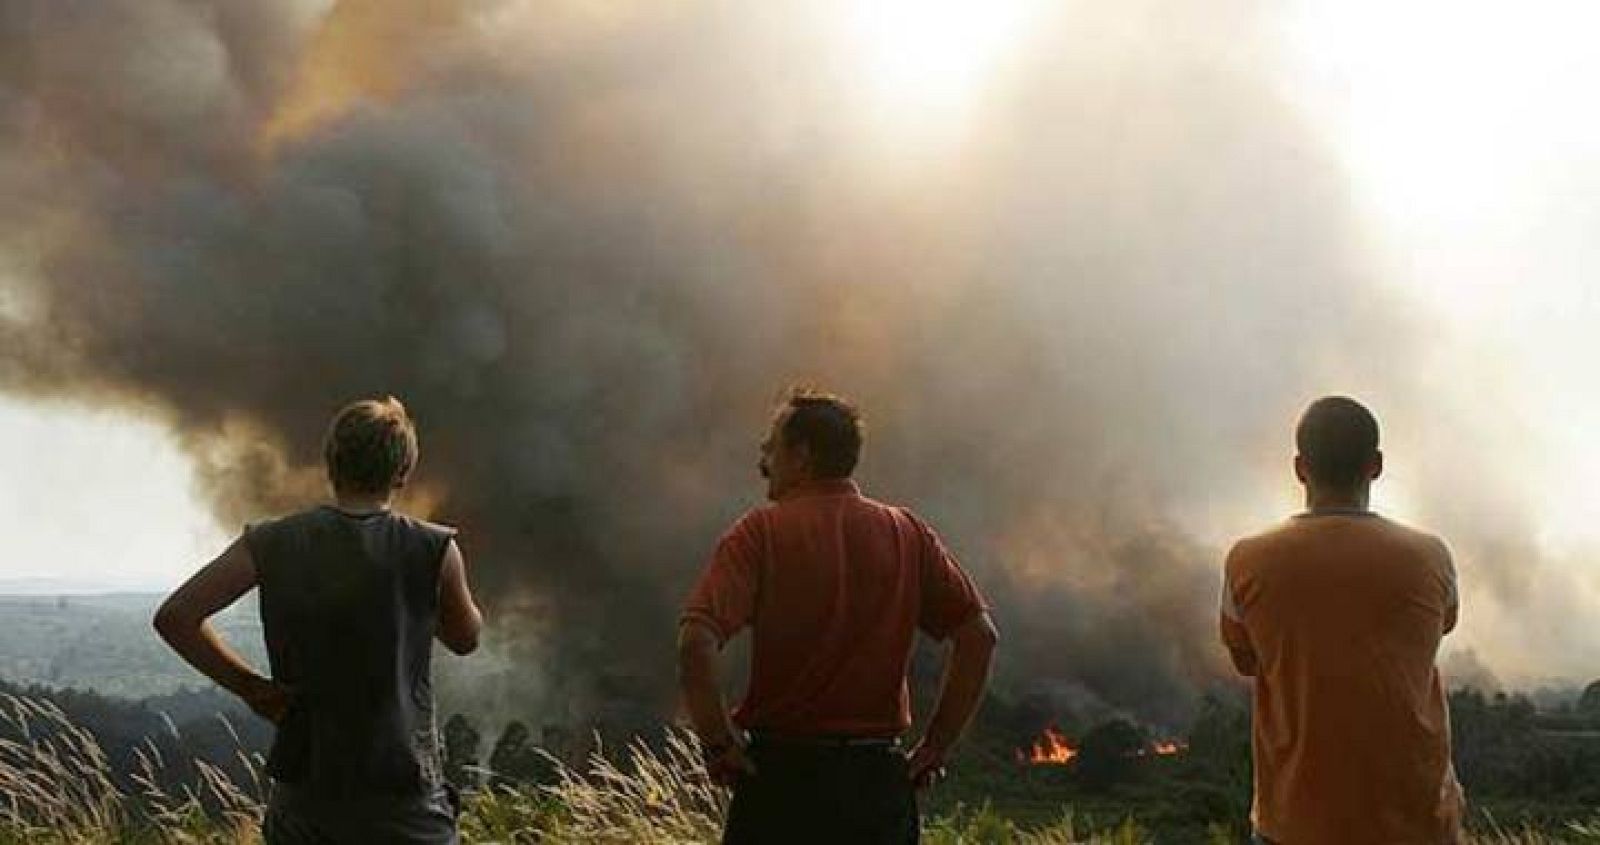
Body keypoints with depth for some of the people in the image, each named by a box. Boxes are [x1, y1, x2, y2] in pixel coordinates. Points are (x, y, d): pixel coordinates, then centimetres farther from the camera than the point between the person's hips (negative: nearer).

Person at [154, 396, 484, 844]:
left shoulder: (272, 545, -3)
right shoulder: (433, 550, -9)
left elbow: (174, 617, -5)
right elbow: (465, 638, 8)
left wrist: (250, 686, 1)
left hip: (302, 799, 3)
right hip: (404, 800, -3)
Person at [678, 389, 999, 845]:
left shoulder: (761, 532, -6)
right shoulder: (908, 533, 5)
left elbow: (696, 644, -18)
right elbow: (979, 634, 0)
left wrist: (719, 744, -7)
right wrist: (935, 747, 4)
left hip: (780, 774, -3)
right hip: (880, 780, 3)